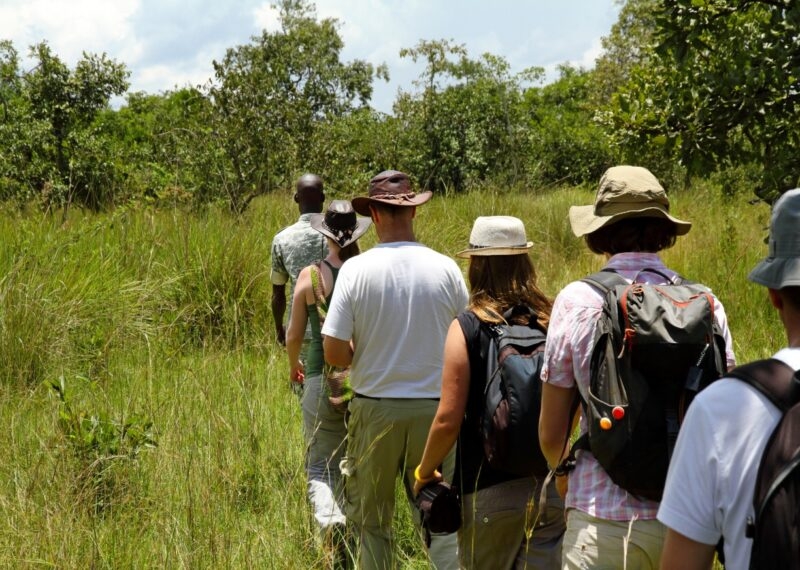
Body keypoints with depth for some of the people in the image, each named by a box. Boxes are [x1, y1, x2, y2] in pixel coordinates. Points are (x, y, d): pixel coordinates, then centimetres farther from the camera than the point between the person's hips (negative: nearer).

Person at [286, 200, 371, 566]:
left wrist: (294, 366, 20)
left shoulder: (310, 276, -6)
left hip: (322, 380, -1)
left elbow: (293, 336, -1)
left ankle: (330, 520, -19)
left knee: (321, 467, 7)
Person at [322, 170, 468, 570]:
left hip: (375, 407, -1)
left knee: (371, 521, 14)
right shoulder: (445, 268, -5)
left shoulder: (356, 269, -9)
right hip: (434, 406, 1)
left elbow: (334, 352, -9)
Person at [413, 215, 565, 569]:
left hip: (489, 488, -3)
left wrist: (424, 473, 3)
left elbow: (448, 420, -13)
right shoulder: (551, 321, -1)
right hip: (549, 485, 3)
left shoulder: (467, 328, -11)